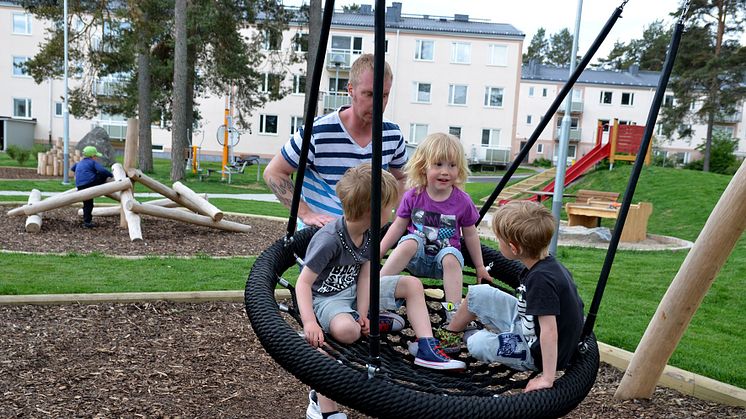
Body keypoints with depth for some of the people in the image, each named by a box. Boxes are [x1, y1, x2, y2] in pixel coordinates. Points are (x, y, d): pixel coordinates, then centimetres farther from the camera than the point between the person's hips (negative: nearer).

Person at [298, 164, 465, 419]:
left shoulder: (369, 234, -6)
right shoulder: (330, 239, -29)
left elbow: (365, 276, -5)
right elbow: (303, 283, -26)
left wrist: (363, 314, -17)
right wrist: (310, 323, -37)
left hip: (354, 290, 8)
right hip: (327, 297, -7)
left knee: (412, 284, 1)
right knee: (347, 330, -40)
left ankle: (427, 349, -5)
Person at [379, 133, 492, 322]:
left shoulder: (462, 201, -6)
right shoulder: (413, 197, -6)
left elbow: (470, 234, 5)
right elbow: (398, 226, 4)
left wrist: (480, 267, 12)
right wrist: (377, 253, -1)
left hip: (446, 252, 0)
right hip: (417, 257, 0)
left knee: (451, 258, -32)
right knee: (410, 242, -30)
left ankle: (454, 309, -30)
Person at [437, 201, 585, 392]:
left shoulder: (541, 279, -33)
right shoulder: (547, 264, -6)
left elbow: (549, 331, -34)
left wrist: (547, 379, -30)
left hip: (538, 352, -8)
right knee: (477, 294, 1)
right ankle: (448, 334, 21)